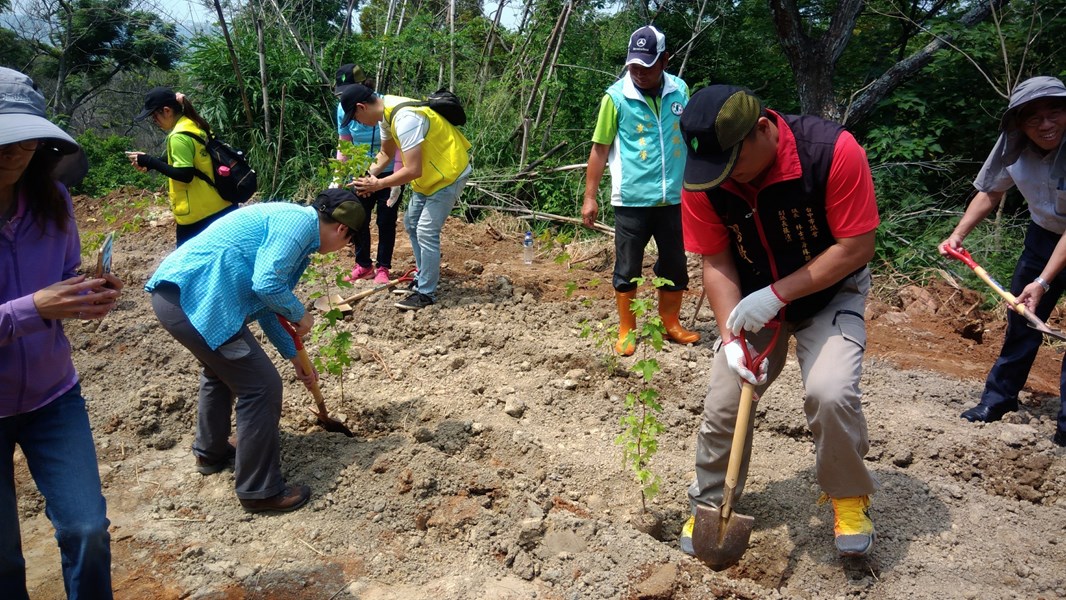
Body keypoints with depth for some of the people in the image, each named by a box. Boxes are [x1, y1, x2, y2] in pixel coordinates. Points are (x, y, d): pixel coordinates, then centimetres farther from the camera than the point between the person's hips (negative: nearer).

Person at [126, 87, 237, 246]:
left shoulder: (179, 136, -17)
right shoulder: (195, 124, 10)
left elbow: (185, 175, -20)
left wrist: (149, 161, -14)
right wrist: (151, 162, 10)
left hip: (198, 214, -9)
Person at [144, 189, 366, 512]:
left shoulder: (287, 222, 22)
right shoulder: (300, 220, -8)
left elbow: (265, 303, 30)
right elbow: (266, 285, -21)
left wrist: (294, 356, 35)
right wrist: (301, 315, -1)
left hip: (175, 292, 11)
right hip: (196, 300, -11)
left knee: (221, 369, 32)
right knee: (262, 387, -2)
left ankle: (211, 453, 50)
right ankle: (261, 490, 9)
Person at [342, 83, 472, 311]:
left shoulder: (404, 119, -31)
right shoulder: (386, 113, 0)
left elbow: (413, 170, -32)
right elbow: (385, 153, 14)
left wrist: (378, 184, -22)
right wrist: (368, 175, -1)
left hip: (449, 174, -10)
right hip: (428, 174, 10)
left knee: (426, 232, -11)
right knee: (411, 224, 16)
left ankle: (426, 293, 0)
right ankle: (424, 279, 28)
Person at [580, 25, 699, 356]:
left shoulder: (680, 90, 0)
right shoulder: (616, 96, -9)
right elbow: (600, 149, -3)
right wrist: (590, 197, -4)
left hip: (673, 198, 3)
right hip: (631, 200, -3)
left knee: (675, 266, 14)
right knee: (627, 269, 7)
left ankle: (670, 324, 32)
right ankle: (626, 331, 21)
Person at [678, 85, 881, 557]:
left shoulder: (834, 151, -30)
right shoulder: (702, 180, -20)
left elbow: (856, 247, -24)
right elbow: (716, 263, -12)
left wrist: (777, 294, -29)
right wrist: (730, 339, -24)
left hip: (830, 293, -3)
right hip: (753, 301, 3)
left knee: (831, 393, -24)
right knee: (722, 405, 1)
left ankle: (849, 499, 5)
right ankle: (710, 504, 27)